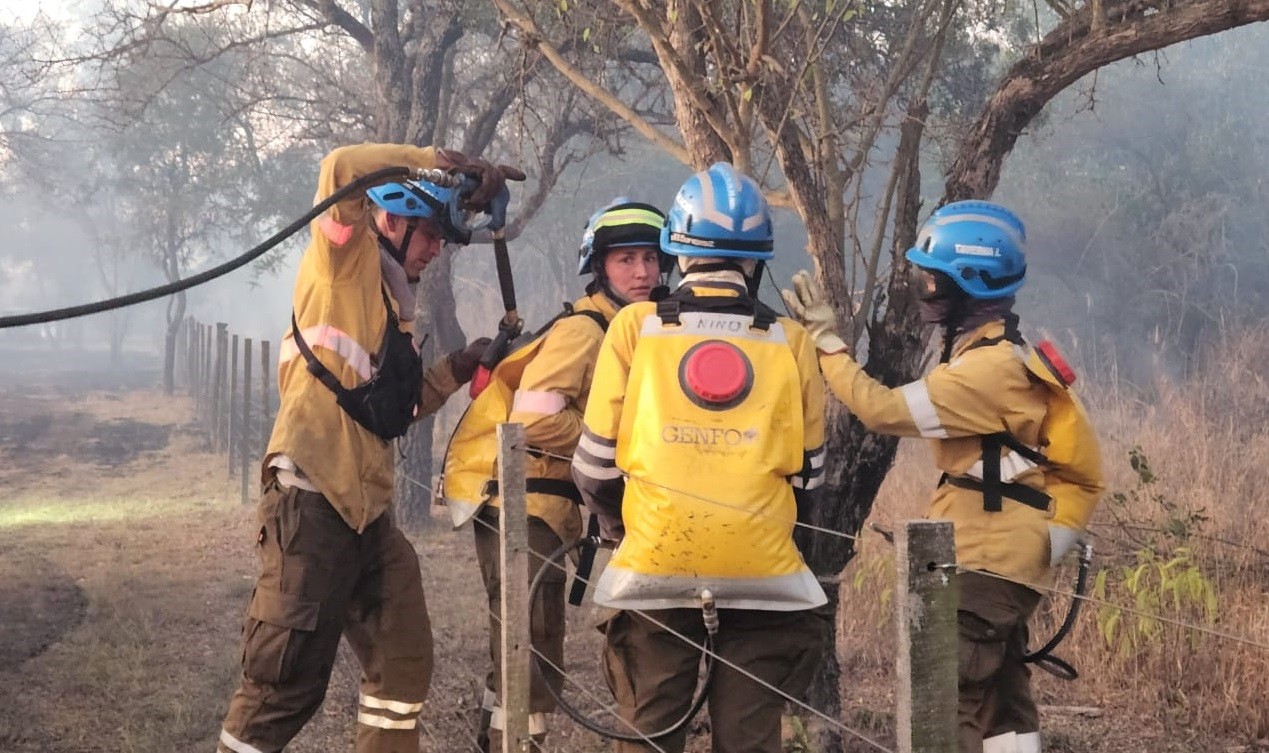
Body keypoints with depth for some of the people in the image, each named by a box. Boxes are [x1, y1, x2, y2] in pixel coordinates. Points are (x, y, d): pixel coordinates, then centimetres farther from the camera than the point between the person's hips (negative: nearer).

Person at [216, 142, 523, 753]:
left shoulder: (393, 302, 23)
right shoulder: (344, 262, 0)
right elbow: (343, 169, -17)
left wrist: (456, 370, 12)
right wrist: (446, 164, -12)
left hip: (368, 510, 9)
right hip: (311, 501, -9)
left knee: (403, 663, 12)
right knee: (287, 679, -8)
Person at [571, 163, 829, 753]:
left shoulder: (636, 327, 0)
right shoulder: (789, 341, 3)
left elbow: (595, 460, 3)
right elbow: (808, 471, 10)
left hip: (656, 570, 0)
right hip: (762, 571, 1)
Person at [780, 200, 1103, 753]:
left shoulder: (989, 367, -20)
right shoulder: (1000, 354, 12)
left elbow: (884, 411, -21)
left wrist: (826, 339, -13)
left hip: (983, 566, -10)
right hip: (1000, 561, 10)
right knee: (1000, 702, 14)